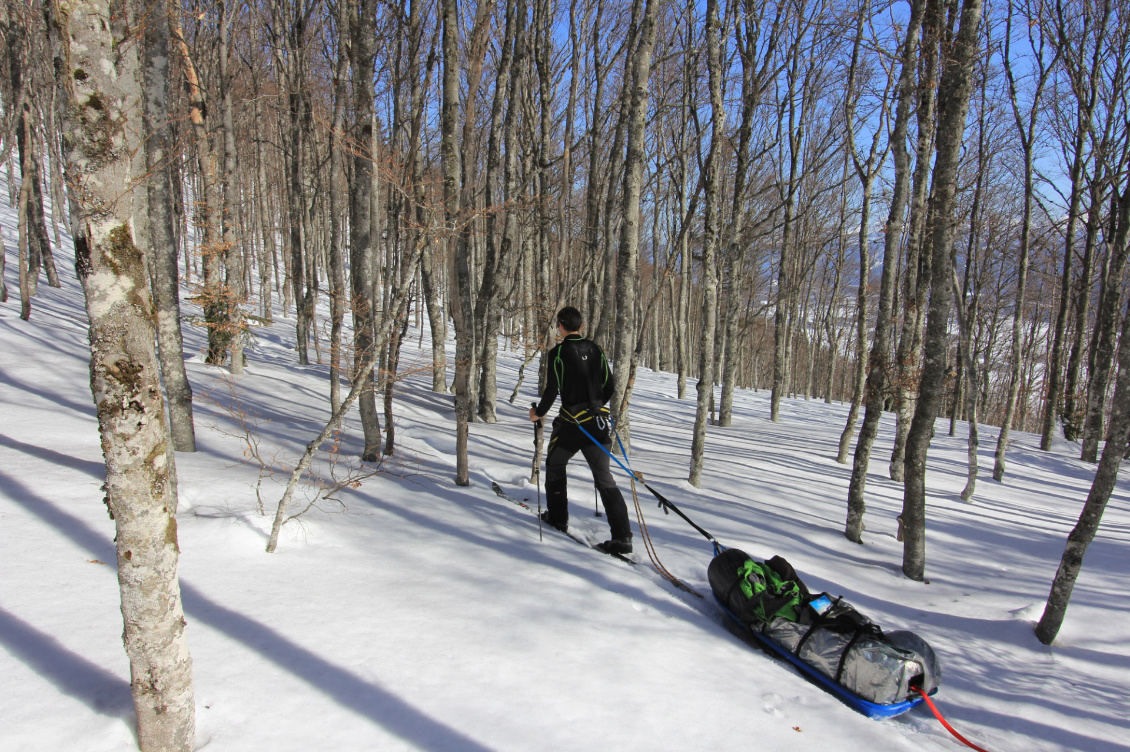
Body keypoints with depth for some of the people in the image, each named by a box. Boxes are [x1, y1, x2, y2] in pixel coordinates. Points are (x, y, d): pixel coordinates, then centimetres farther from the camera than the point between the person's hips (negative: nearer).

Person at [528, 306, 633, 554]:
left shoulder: (557, 353, -8)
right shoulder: (595, 349, 8)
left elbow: (552, 390, -12)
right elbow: (609, 387, 12)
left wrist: (538, 413, 5)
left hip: (571, 422, -4)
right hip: (598, 422, 4)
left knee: (555, 465, 22)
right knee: (604, 478, 4)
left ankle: (557, 517, 31)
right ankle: (622, 536, -4)